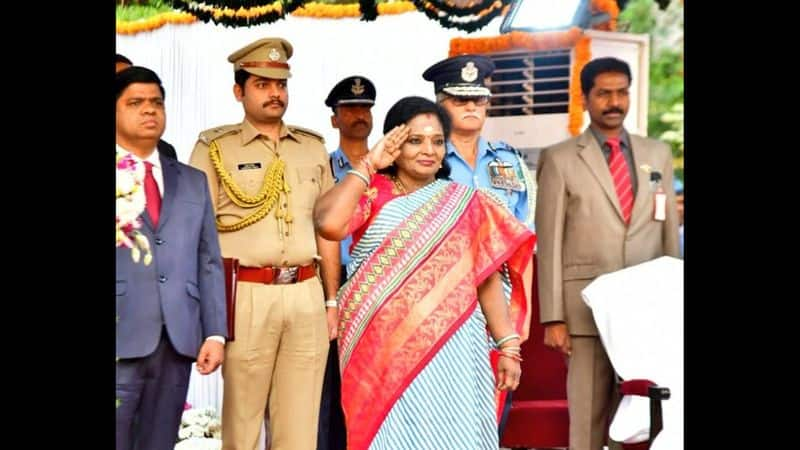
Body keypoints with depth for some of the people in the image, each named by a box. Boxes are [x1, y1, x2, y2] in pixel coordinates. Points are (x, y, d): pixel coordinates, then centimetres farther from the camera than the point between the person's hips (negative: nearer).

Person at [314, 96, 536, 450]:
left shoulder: (466, 204, 8)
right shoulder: (371, 196, 2)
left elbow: (488, 280, 7)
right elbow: (329, 224, -18)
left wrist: (509, 348, 1)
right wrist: (368, 165, -8)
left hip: (449, 350, 1)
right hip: (383, 351, -1)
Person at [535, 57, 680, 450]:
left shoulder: (658, 154, 13)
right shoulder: (560, 159, 2)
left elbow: (670, 233, 14)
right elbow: (549, 243, -1)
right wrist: (553, 318, -7)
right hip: (588, 308, -3)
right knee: (589, 414, 0)